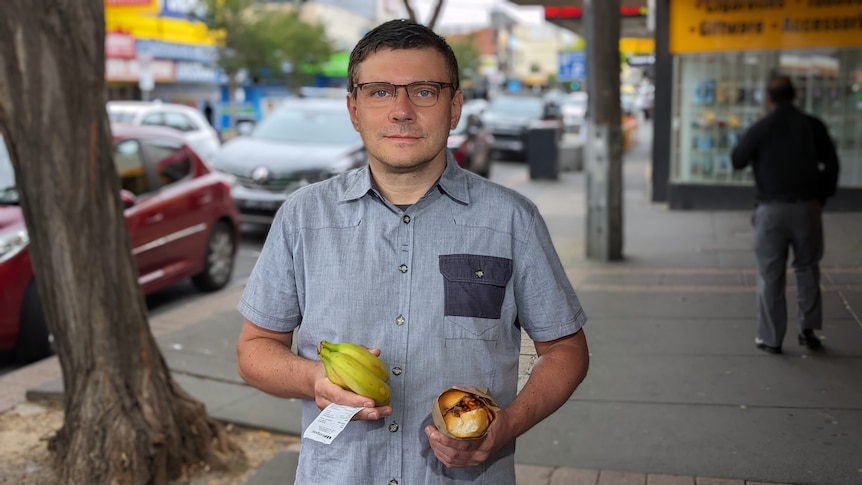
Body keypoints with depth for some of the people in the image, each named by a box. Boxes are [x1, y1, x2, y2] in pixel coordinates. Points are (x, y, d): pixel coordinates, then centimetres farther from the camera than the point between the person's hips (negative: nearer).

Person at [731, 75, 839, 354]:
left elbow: (737, 161, 3)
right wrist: (823, 196, 15)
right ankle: (808, 328, 13)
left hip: (771, 209, -2)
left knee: (770, 275, 4)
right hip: (807, 206, 2)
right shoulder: (812, 125, 1)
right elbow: (831, 163, 4)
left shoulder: (760, 129, -6)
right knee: (807, 268, 16)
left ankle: (771, 338, 7)